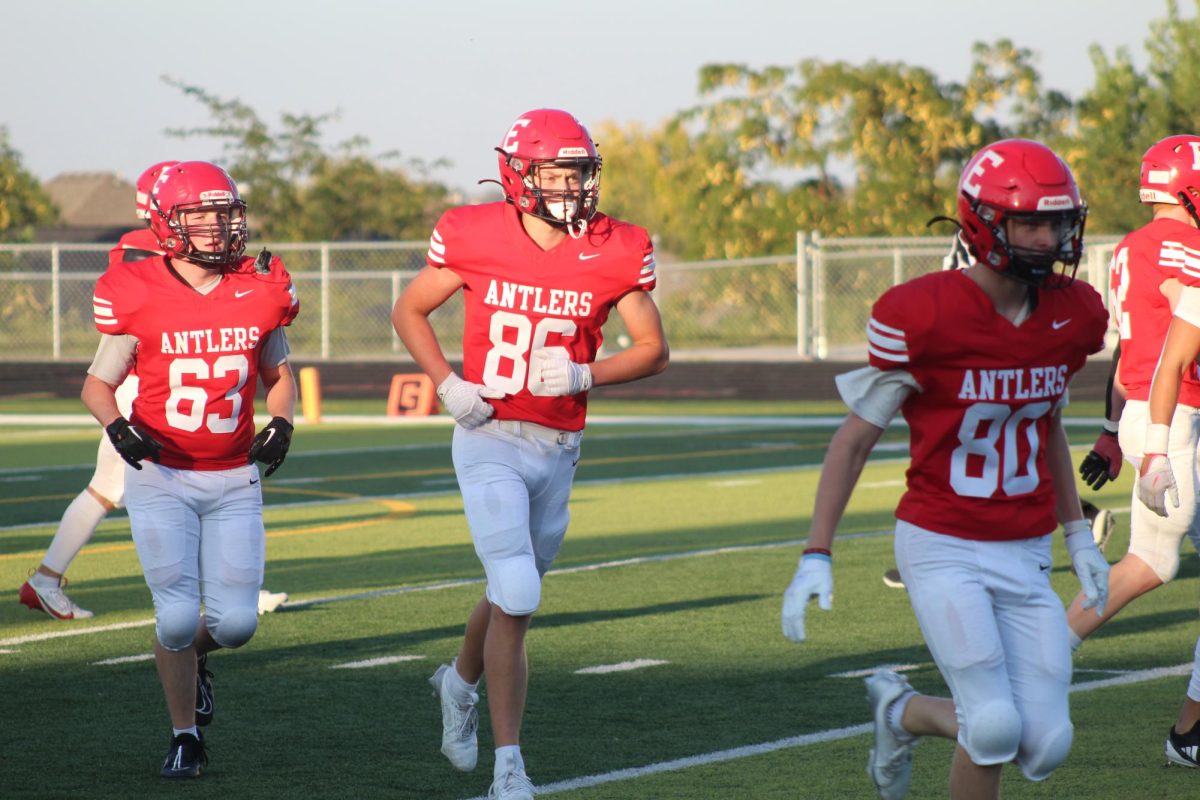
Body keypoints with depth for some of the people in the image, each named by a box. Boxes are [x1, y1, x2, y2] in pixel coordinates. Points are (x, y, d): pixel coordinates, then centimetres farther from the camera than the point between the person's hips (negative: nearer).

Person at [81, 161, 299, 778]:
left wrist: (281, 422, -3)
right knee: (178, 615, -11)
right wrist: (117, 426, -18)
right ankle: (185, 737, 11)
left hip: (234, 482, 3)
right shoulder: (139, 298, -9)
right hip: (160, 478, -2)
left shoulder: (259, 294, -1)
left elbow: (279, 373, 15)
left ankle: (188, 655, 34)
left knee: (235, 622, -3)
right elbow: (98, 383, 1)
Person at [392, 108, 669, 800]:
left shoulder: (615, 254, -5)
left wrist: (583, 375, -14)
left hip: (558, 449, 3)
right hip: (490, 442, -3)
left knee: (515, 592, 18)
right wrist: (448, 385, -8)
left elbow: (653, 349, 4)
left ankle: (462, 681, 50)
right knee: (516, 600, -14)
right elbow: (410, 311, 7)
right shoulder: (475, 239, -8)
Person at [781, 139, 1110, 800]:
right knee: (995, 727, -18)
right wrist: (816, 558, -11)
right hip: (942, 549, -5)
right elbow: (856, 438, -7)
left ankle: (903, 713, 27)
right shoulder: (922, 316, -16)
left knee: (1043, 747, -1)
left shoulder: (1073, 315, 1)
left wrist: (1078, 534, 18)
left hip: (1024, 557, 6)